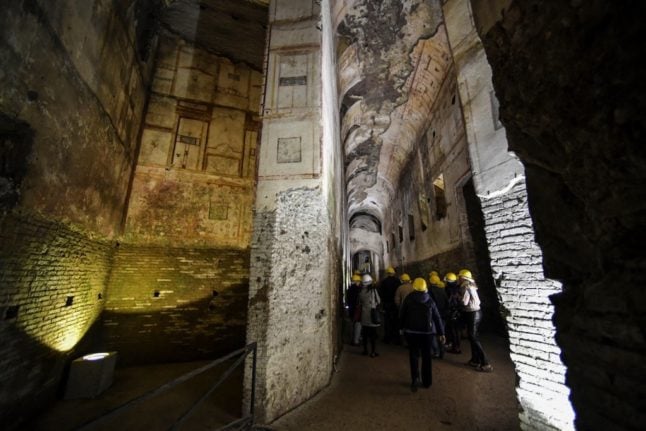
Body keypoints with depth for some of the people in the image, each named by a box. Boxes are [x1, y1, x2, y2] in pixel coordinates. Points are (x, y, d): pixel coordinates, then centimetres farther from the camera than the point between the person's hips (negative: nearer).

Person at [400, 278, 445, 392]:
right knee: (426, 356, 14)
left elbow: (401, 315, -3)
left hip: (411, 331, -2)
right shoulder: (430, 300, 0)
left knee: (414, 355, 5)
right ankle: (427, 381, 23)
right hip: (427, 331, 2)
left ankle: (415, 379, -8)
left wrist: (402, 327, 10)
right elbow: (437, 317, 0)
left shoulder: (409, 299, -5)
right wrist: (441, 333, 5)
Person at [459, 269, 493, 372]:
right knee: (473, 337, 16)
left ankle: (485, 364, 1)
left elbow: (464, 302, -23)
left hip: (472, 314, -9)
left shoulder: (466, 287, -17)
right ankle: (475, 360, 25)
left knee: (473, 338, -2)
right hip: (476, 312, 9)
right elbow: (477, 300, 11)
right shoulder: (471, 286, 11)